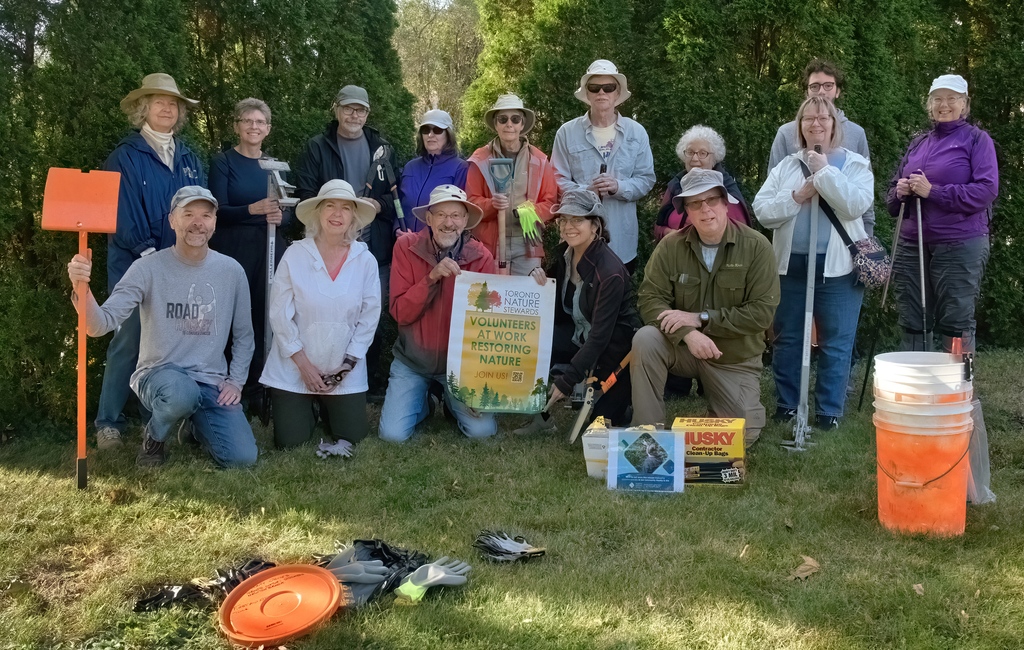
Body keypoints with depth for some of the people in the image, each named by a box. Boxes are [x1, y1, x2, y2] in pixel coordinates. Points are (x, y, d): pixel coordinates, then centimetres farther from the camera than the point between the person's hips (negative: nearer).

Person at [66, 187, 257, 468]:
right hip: (158, 374, -3)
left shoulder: (231, 271, 3)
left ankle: (196, 425, 22)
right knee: (181, 392, -41)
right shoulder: (148, 269, -8)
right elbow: (101, 324, -18)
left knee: (242, 458, -15)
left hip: (212, 383, 4)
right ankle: (154, 437, -1)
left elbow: (243, 335, 14)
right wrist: (82, 289, -37)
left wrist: (235, 381, 3)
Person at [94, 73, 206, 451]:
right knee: (128, 343, -4)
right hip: (135, 265, -5)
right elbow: (122, 212, -10)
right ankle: (108, 422, 6)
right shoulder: (125, 156, -2)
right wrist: (149, 253, -16)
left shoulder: (189, 158, 15)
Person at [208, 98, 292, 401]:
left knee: (266, 316, 0)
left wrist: (280, 217, -11)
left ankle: (257, 386, 10)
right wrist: (254, 209, -28)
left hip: (270, 250, 4)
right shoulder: (223, 162, 1)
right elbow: (219, 211, -9)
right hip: (233, 248, -4)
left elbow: (289, 213, 13)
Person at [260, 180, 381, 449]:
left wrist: (347, 365, -7)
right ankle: (305, 406, 30)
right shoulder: (295, 255, -9)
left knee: (352, 435, -1)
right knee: (290, 439, -5)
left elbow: (369, 317, -3)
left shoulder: (365, 260, -5)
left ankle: (326, 405, 32)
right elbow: (279, 314, -8)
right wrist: (303, 363, -11)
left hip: (346, 369, 2)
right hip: (294, 366, -1)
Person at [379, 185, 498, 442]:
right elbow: (400, 313, -14)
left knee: (482, 430, -13)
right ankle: (425, 401, 21)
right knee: (393, 434, -13)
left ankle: (451, 401, 20)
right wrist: (432, 277, -29)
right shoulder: (406, 247, -11)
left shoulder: (481, 257, -10)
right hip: (412, 361, 0)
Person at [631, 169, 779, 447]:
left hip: (736, 358, 0)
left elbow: (762, 311, -18)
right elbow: (649, 299, -13)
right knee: (645, 339, -29)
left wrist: (701, 318, -23)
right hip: (683, 346, 1)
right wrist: (688, 333, -30)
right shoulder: (671, 245, -8)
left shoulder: (756, 246, -13)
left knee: (744, 435, -8)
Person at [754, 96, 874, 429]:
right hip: (791, 264, 3)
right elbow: (762, 210, 2)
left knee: (835, 343, 1)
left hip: (837, 267, -3)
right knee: (787, 339, 10)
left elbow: (857, 205, -15)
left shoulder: (855, 164, 3)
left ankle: (829, 411, 10)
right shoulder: (785, 166, 11)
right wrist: (796, 196, -11)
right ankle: (786, 405, 22)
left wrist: (824, 171, -13)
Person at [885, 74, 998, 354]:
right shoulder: (918, 143, 17)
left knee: (956, 325, -2)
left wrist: (933, 191, -18)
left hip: (960, 245, -5)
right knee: (912, 324, 8)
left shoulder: (977, 139, 1)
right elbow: (892, 190, 21)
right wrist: (900, 192, -3)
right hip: (911, 245, 5)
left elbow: (987, 189, -11)